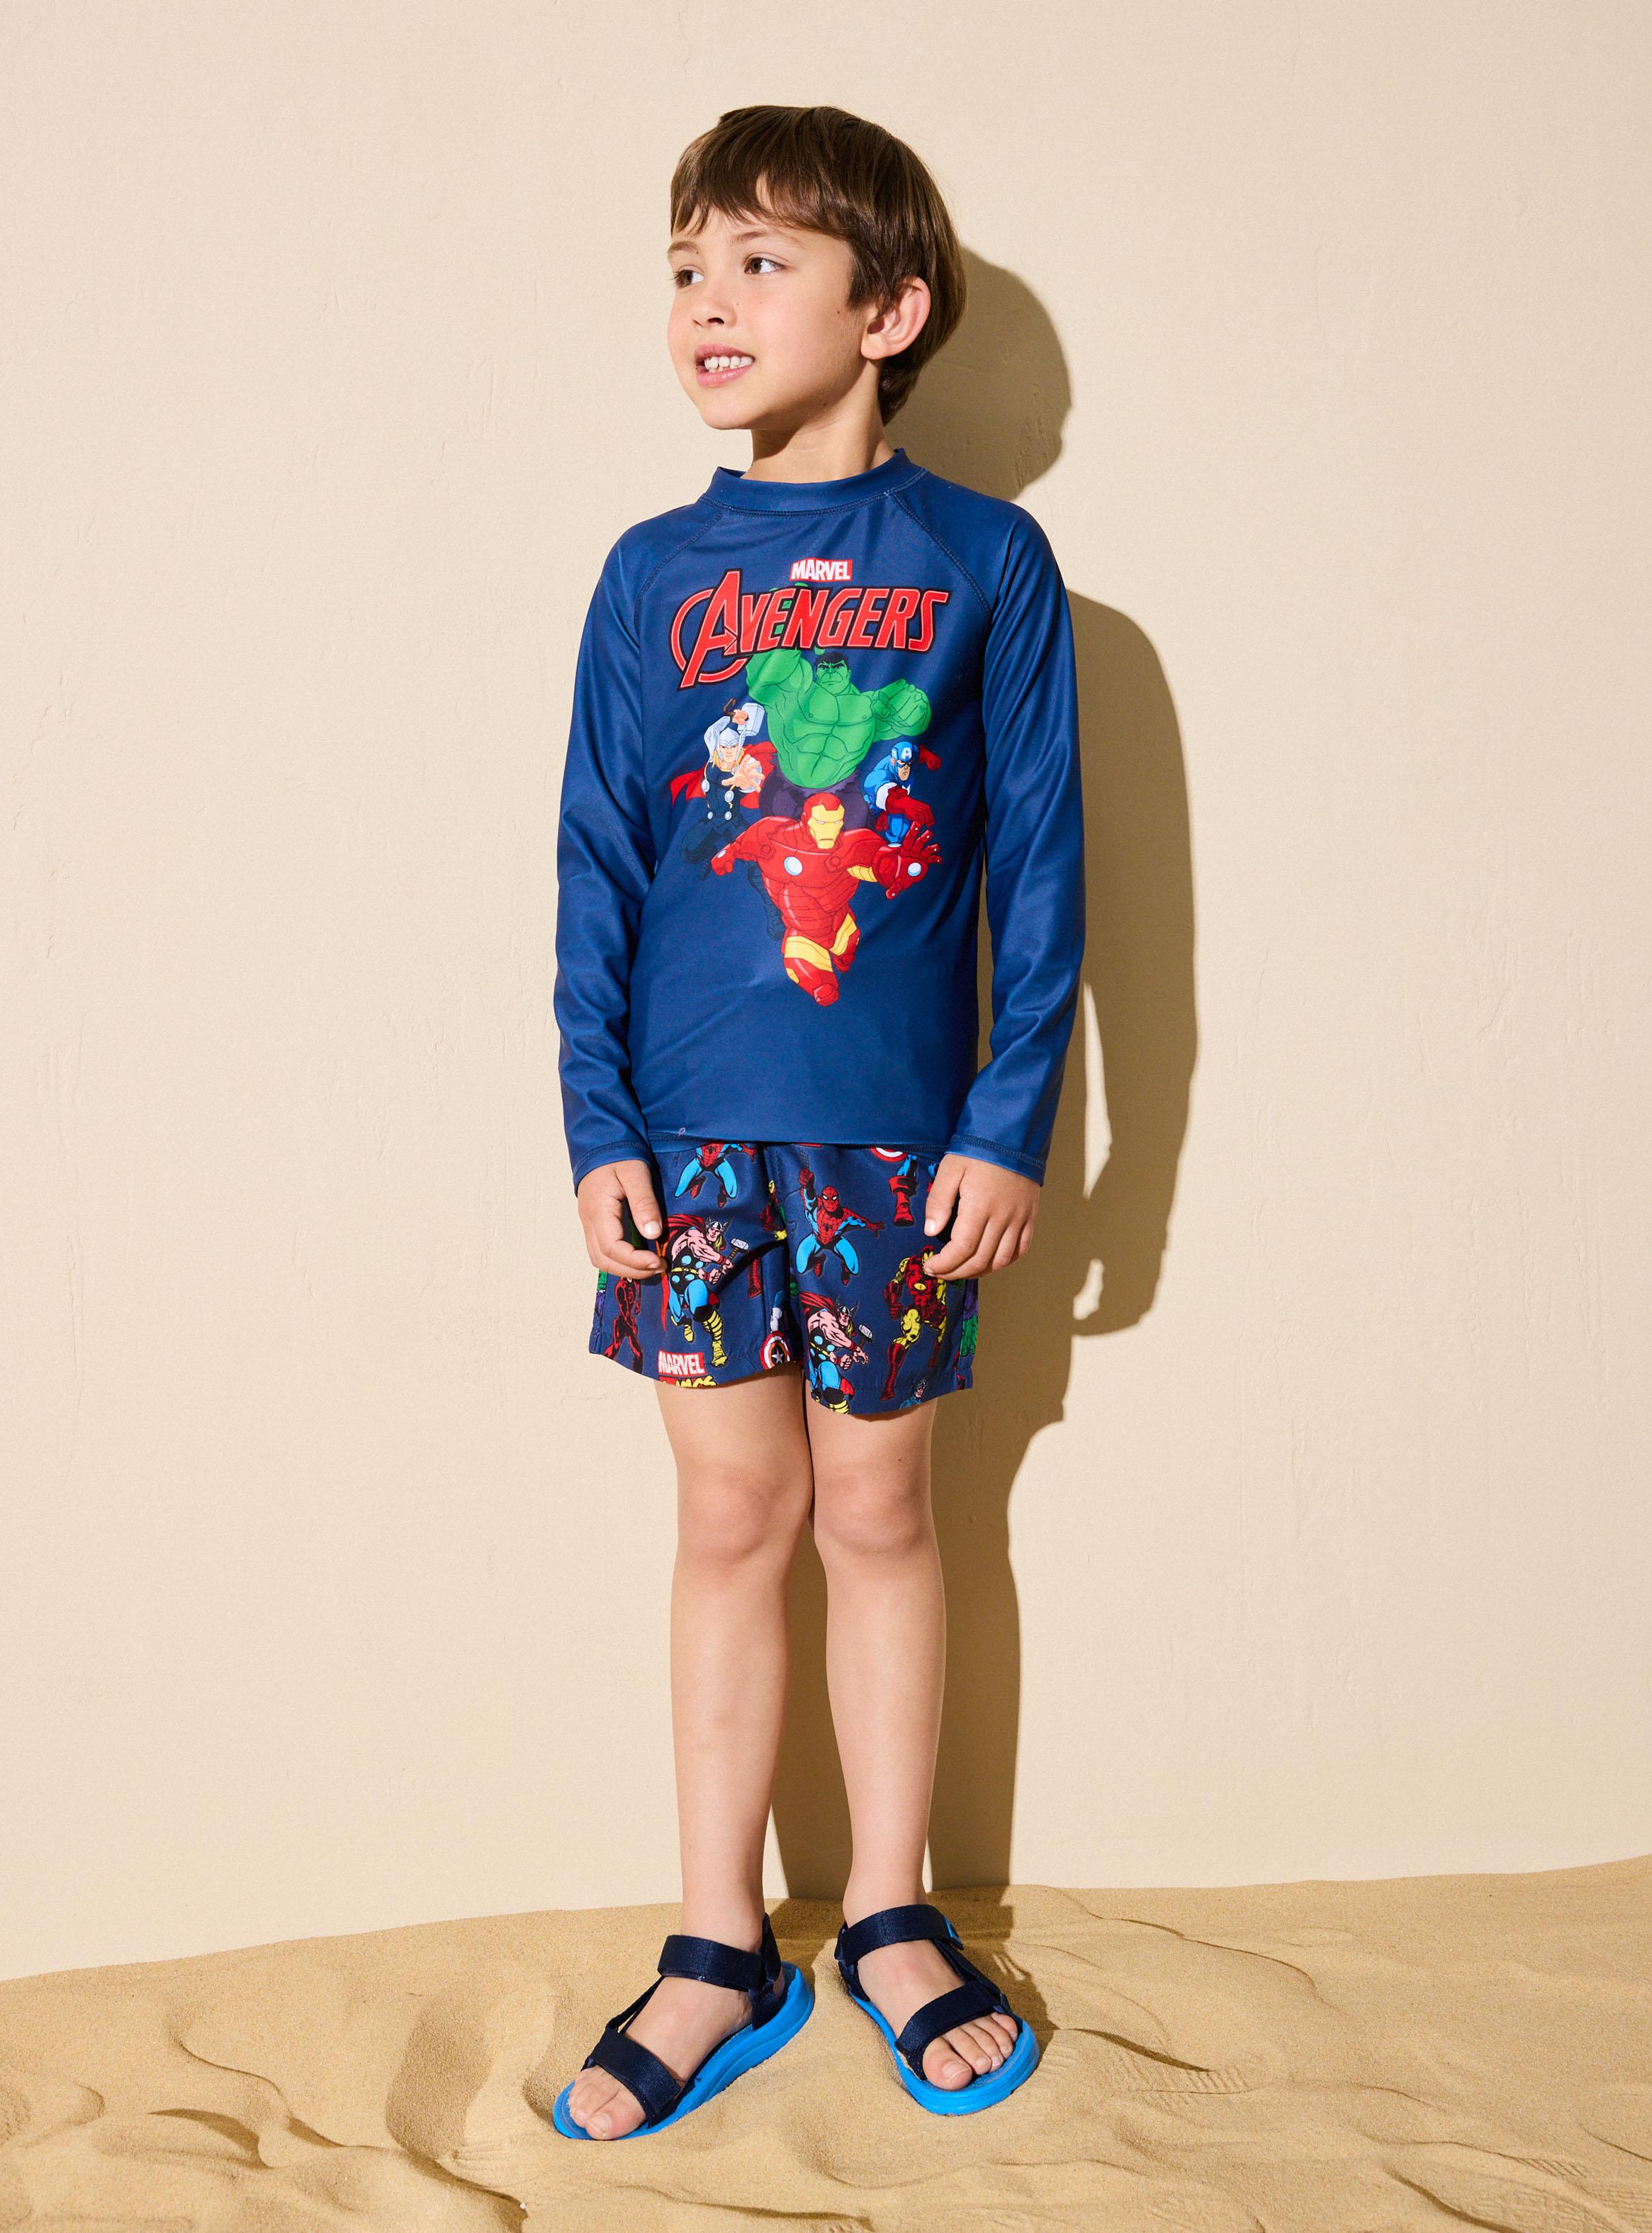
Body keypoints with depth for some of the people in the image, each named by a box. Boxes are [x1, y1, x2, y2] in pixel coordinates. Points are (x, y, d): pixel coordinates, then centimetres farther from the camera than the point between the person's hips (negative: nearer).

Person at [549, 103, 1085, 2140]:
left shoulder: (986, 562, -1)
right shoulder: (654, 578, 3)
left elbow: (1040, 865, -1)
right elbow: (596, 868, 4)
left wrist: (1013, 1124, -5)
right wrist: (597, 1127, -1)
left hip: (903, 1140, -1)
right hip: (694, 1137, 1)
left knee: (877, 1513, 10)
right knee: (732, 1522, 8)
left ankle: (891, 1918, 27)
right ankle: (720, 1952, 21)